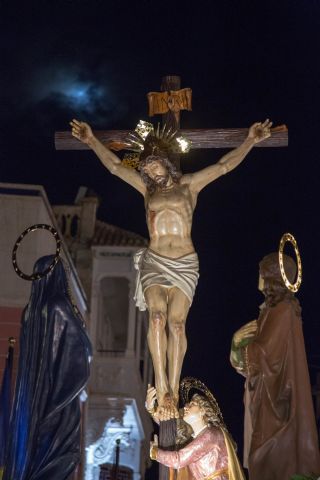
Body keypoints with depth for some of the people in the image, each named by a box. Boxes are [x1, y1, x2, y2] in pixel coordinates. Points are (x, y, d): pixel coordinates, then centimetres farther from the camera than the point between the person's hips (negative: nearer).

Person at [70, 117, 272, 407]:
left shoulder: (188, 185, 12)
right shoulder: (147, 189, 17)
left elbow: (224, 166, 6)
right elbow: (114, 165, 16)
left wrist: (250, 141, -2)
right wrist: (92, 141, 11)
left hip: (185, 264, -1)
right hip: (154, 262, 1)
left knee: (177, 322, -12)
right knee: (157, 316, -20)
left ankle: (173, 388, -12)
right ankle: (162, 386, -23)